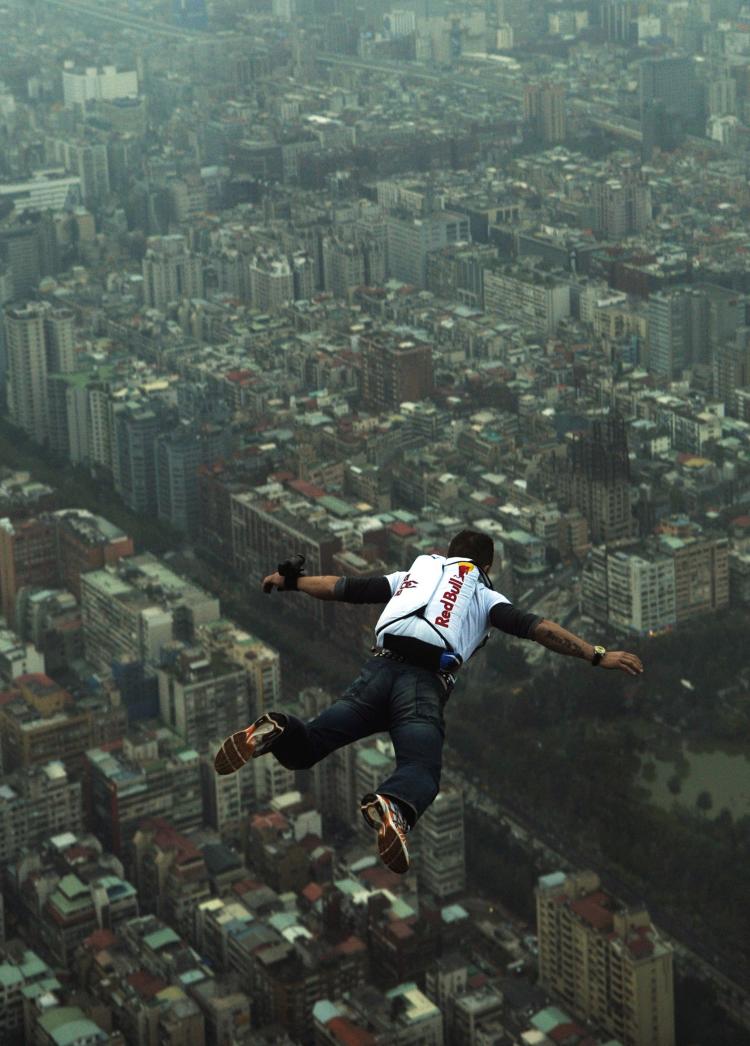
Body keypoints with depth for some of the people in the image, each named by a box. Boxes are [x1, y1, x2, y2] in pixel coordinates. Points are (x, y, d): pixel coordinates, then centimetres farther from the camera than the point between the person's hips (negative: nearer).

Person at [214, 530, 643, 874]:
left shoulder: (412, 575, 32)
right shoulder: (483, 594, 24)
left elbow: (345, 587, 36)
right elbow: (537, 628, 13)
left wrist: (291, 581, 51)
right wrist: (599, 656, 14)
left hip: (380, 668, 3)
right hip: (426, 683, -3)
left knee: (303, 747, -3)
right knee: (421, 769, -18)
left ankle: (277, 731, -38)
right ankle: (394, 806, -52)